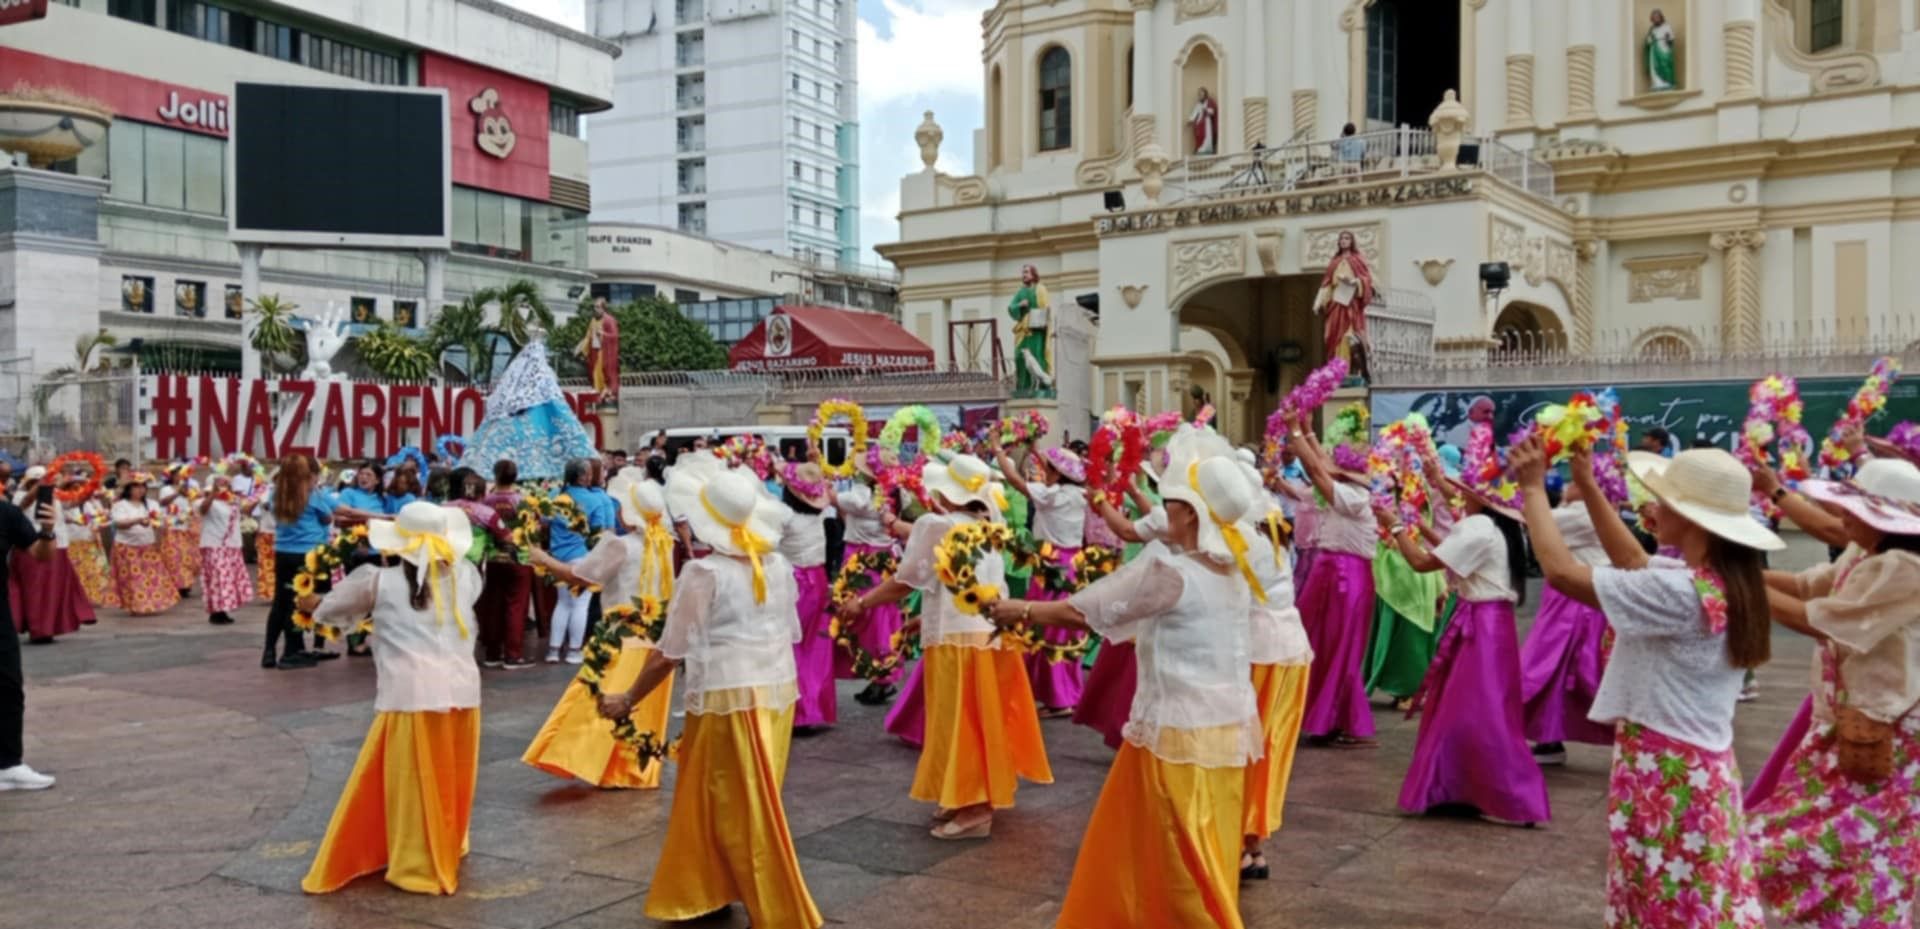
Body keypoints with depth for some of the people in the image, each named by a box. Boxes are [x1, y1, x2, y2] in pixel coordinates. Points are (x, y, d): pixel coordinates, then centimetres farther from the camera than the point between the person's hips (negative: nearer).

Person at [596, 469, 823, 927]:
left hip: (730, 698, -7)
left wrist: (629, 699, 1)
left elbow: (671, 652, -10)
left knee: (743, 811, 5)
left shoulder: (704, 573, -13)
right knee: (722, 802, 20)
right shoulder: (778, 565, 4)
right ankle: (706, 890, 32)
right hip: (777, 690, 7)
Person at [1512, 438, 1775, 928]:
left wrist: (1533, 488, -13)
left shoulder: (1679, 591, -25)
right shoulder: (1728, 580, 2)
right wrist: (1587, 485, 13)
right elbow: (1633, 561, 16)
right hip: (1701, 770, 9)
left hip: (1664, 772, -9)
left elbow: (1561, 571, -25)